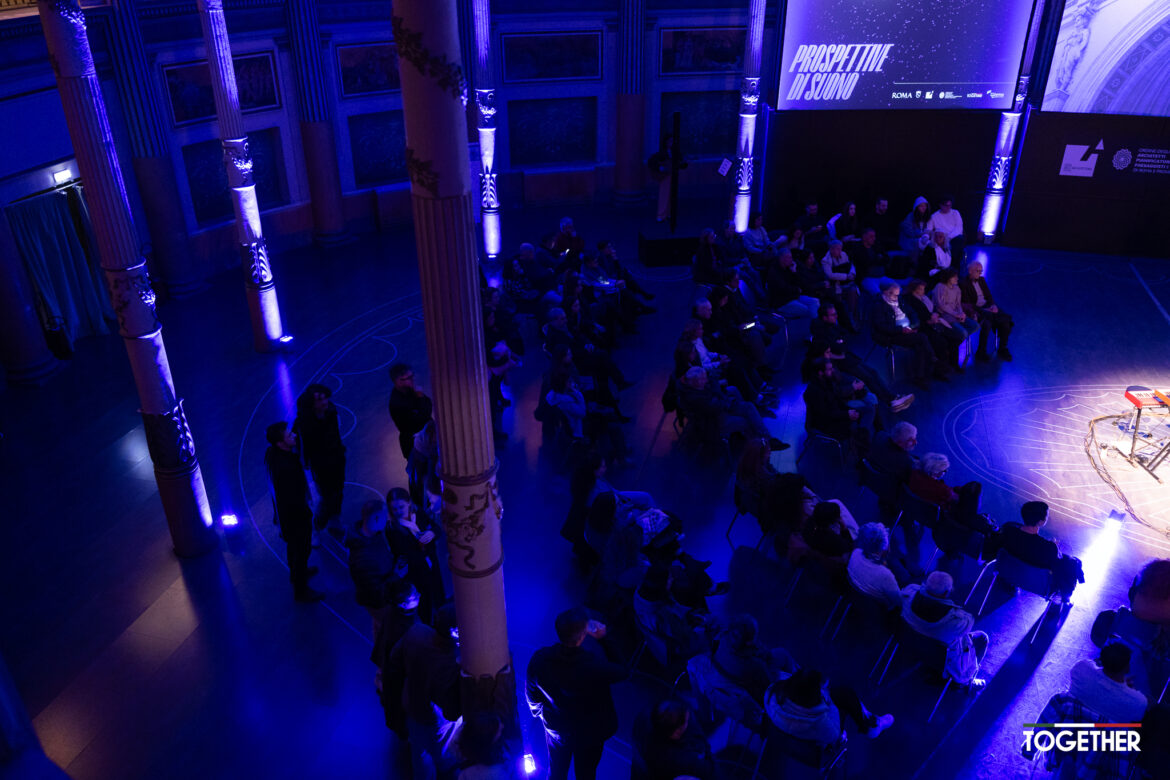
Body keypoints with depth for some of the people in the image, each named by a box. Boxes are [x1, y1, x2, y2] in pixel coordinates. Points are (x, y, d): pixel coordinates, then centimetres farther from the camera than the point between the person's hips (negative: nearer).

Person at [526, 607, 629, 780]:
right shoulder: (594, 665, -40)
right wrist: (602, 640, -19)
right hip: (590, 732, -3)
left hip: (556, 730, 3)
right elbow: (623, 672, -19)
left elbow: (532, 695, -9)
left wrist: (541, 714, 12)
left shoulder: (539, 659, -27)